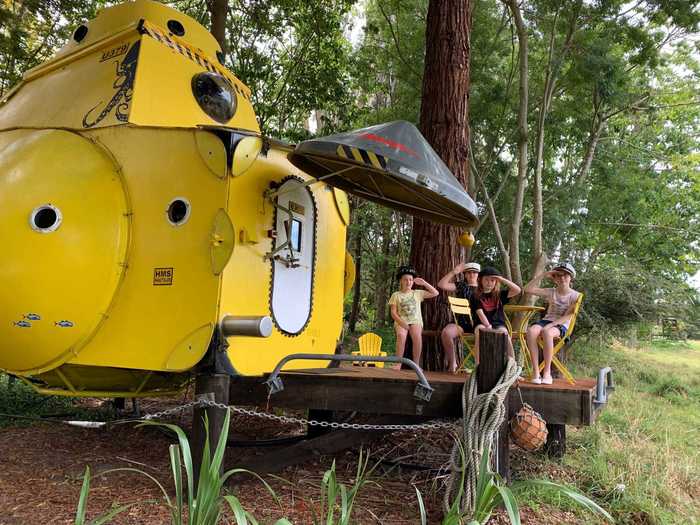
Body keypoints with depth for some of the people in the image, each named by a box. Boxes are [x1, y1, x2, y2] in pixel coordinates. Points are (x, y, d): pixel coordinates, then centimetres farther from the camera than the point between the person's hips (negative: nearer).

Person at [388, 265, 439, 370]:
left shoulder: (418, 293, 15)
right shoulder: (396, 295, 11)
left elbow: (436, 293, 13)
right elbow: (393, 313, 3)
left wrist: (424, 283, 9)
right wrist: (401, 322, -15)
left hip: (416, 321, 1)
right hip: (401, 321, -1)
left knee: (417, 335, -34)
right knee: (401, 335, -36)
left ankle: (416, 364, -24)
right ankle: (398, 363, -29)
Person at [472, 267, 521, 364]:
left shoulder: (499, 295, 14)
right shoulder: (477, 296, 8)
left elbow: (517, 290, 2)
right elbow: (480, 312, -7)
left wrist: (502, 279, 0)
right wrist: (488, 326, -22)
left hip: (498, 324, 1)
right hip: (483, 324, -1)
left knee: (503, 332, -33)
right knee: (478, 329, -36)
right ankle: (478, 364, -35)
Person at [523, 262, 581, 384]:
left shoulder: (575, 295, 4)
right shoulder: (550, 292, 13)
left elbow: (567, 317, -7)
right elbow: (528, 289, 3)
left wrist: (550, 325, -20)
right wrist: (543, 275, 1)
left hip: (561, 325, -3)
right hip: (546, 320, 3)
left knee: (547, 332, -40)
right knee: (531, 331, -34)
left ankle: (547, 372, -31)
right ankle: (536, 372, -33)